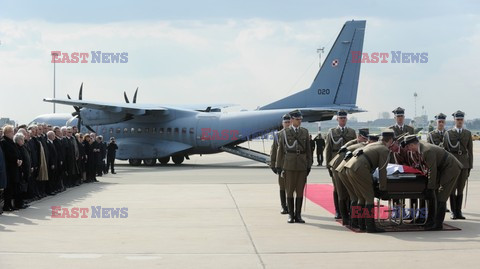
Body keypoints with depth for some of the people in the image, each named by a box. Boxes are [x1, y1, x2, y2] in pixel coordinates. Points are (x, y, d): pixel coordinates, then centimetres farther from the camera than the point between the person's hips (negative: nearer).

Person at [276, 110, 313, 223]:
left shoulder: (305, 132, 9)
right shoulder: (285, 132, 4)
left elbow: (308, 149, 10)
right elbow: (280, 149, 5)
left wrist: (309, 165, 4)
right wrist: (278, 166, 1)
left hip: (302, 165, 2)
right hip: (289, 165, -2)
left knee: (300, 191, 2)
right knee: (289, 191, 1)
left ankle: (298, 215, 8)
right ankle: (291, 215, 8)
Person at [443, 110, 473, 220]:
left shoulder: (468, 133, 10)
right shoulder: (448, 133, 3)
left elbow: (470, 151, 10)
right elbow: (444, 150, 3)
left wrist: (470, 166, 5)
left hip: (464, 164, 2)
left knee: (460, 189, 4)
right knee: (452, 189, -1)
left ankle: (458, 212, 9)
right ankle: (453, 212, 5)